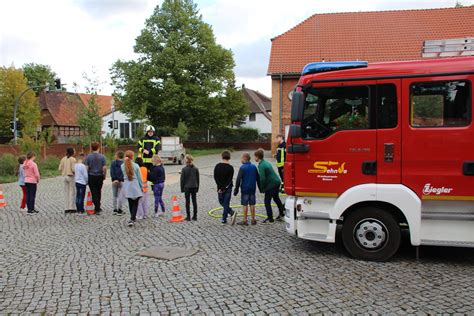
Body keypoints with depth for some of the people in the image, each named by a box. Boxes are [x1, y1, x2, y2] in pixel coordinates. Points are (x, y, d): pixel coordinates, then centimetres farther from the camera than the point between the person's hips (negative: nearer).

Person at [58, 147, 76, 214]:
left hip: (64, 176, 5)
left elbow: (60, 169, 3)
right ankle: (72, 208, 1)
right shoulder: (73, 159, -11)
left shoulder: (63, 159, 6)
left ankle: (66, 208, 11)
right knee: (72, 192, 2)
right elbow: (73, 169, -17)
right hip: (71, 176, -5)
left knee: (66, 192, 11)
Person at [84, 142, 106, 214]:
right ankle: (98, 207, 26)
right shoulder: (102, 156, -5)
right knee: (98, 192, 16)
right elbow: (104, 168, -8)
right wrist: (104, 176, 6)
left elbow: (86, 167, -7)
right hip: (99, 176, 1)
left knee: (94, 192, 2)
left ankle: (97, 208, -3)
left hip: (91, 176, -1)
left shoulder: (88, 157, -5)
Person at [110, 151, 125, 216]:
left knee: (114, 196, 12)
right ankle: (119, 210, -2)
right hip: (122, 181, -3)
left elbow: (112, 172, -3)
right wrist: (119, 180, -11)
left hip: (114, 181, 3)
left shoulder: (113, 163, 4)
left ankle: (115, 210, 15)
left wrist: (114, 179, -7)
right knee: (120, 196, -1)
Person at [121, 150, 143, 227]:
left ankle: (133, 217, 29)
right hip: (135, 186, -3)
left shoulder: (122, 166, -2)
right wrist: (142, 187, 6)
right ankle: (132, 220, -11)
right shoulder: (136, 166, -10)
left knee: (130, 203, 17)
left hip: (127, 186, 3)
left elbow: (124, 175, 10)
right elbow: (139, 177, -4)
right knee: (135, 204, 2)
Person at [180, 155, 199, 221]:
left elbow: (182, 180, -7)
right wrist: (197, 187, 15)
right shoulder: (196, 169, 1)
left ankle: (188, 216, 5)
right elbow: (198, 179, 6)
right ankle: (195, 216, 13)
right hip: (194, 187, 3)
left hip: (187, 187, -3)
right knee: (194, 201, 9)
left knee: (187, 202, 4)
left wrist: (182, 188, 2)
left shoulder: (184, 169, -10)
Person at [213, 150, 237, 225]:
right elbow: (230, 179, -13)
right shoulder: (230, 167, -10)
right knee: (226, 203, 5)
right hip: (228, 188, -1)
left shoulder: (217, 166, -3)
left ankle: (232, 212, -1)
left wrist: (221, 188, -6)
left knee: (222, 202, 15)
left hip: (220, 188, 1)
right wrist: (225, 187, -9)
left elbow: (215, 178, -6)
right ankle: (224, 219, 0)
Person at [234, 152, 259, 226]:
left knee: (245, 205, 0)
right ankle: (253, 220, 15)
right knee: (252, 204, 10)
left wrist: (236, 189, -8)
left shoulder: (242, 168, -12)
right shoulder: (254, 167, 6)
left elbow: (238, 179, -14)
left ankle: (245, 221, 3)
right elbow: (257, 178, 13)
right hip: (253, 189, 5)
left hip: (245, 189, -5)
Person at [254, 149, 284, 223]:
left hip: (271, 185, -10)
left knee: (267, 201, 2)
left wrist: (262, 188, -10)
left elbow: (262, 178, -25)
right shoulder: (266, 162, 11)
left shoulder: (261, 165, -19)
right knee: (276, 198, 27)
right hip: (277, 182, 10)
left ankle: (270, 218, 8)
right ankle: (282, 214, 39)